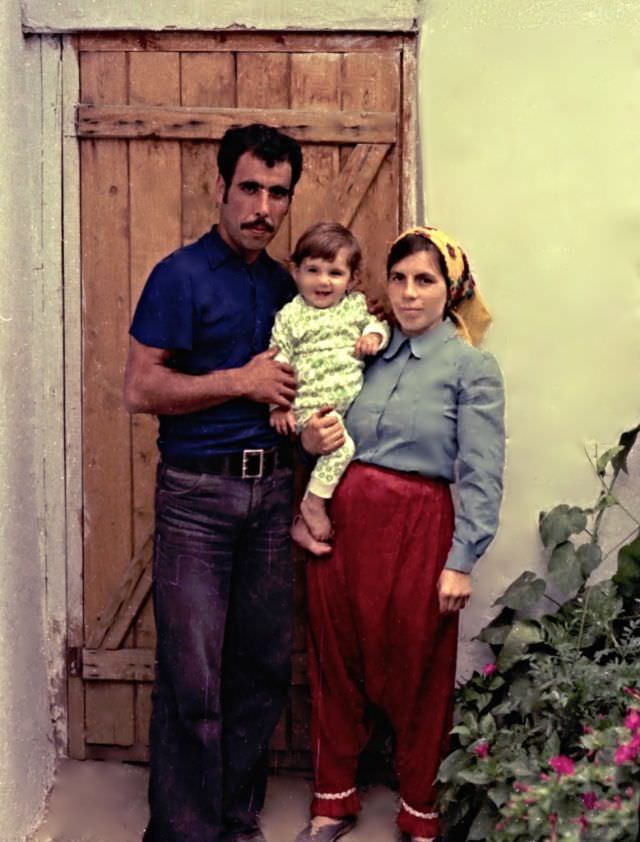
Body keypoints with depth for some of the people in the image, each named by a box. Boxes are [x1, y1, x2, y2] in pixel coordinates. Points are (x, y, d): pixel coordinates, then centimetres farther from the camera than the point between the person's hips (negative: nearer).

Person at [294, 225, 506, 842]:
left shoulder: (471, 367, -5)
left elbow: (481, 475, -9)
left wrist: (461, 562, -13)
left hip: (416, 531, -4)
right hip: (343, 520, 5)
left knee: (417, 678, 7)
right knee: (335, 664, 12)